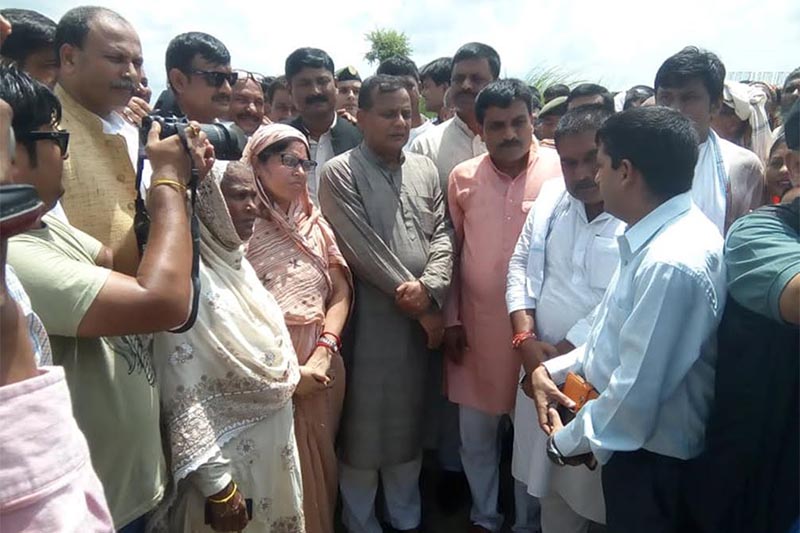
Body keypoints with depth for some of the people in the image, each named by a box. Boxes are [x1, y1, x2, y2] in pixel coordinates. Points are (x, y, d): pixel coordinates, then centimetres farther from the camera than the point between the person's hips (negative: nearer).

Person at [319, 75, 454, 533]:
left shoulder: (425, 169, 9)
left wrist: (430, 289, -14)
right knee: (364, 426, 8)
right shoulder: (340, 173, -8)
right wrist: (416, 304, -12)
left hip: (421, 317, 5)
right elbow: (364, 250, -15)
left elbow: (442, 234, 5)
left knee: (410, 421, 18)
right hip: (369, 318, -5)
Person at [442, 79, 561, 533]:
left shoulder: (562, 171, -8)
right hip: (476, 326, 3)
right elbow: (451, 252, 6)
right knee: (476, 437, 16)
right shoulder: (463, 177, 1)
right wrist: (451, 319, 5)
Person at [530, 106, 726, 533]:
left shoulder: (672, 262, -30)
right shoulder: (659, 236, 2)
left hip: (652, 460, -8)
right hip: (636, 445, 8)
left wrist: (571, 441, -12)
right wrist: (552, 369, -1)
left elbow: (639, 389, -28)